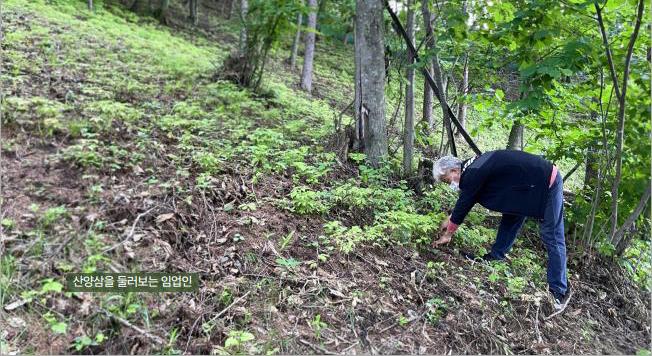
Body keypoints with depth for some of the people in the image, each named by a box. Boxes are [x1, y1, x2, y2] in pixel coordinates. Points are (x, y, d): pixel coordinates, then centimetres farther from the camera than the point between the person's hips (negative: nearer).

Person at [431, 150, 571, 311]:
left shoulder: (473, 175, -22)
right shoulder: (472, 167, 7)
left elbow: (463, 205, -12)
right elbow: (464, 201, 23)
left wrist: (447, 235, 0)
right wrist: (450, 218, 27)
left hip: (547, 184, -10)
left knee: (552, 239, -6)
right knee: (510, 218, 15)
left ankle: (560, 292, 0)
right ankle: (495, 257, 24)